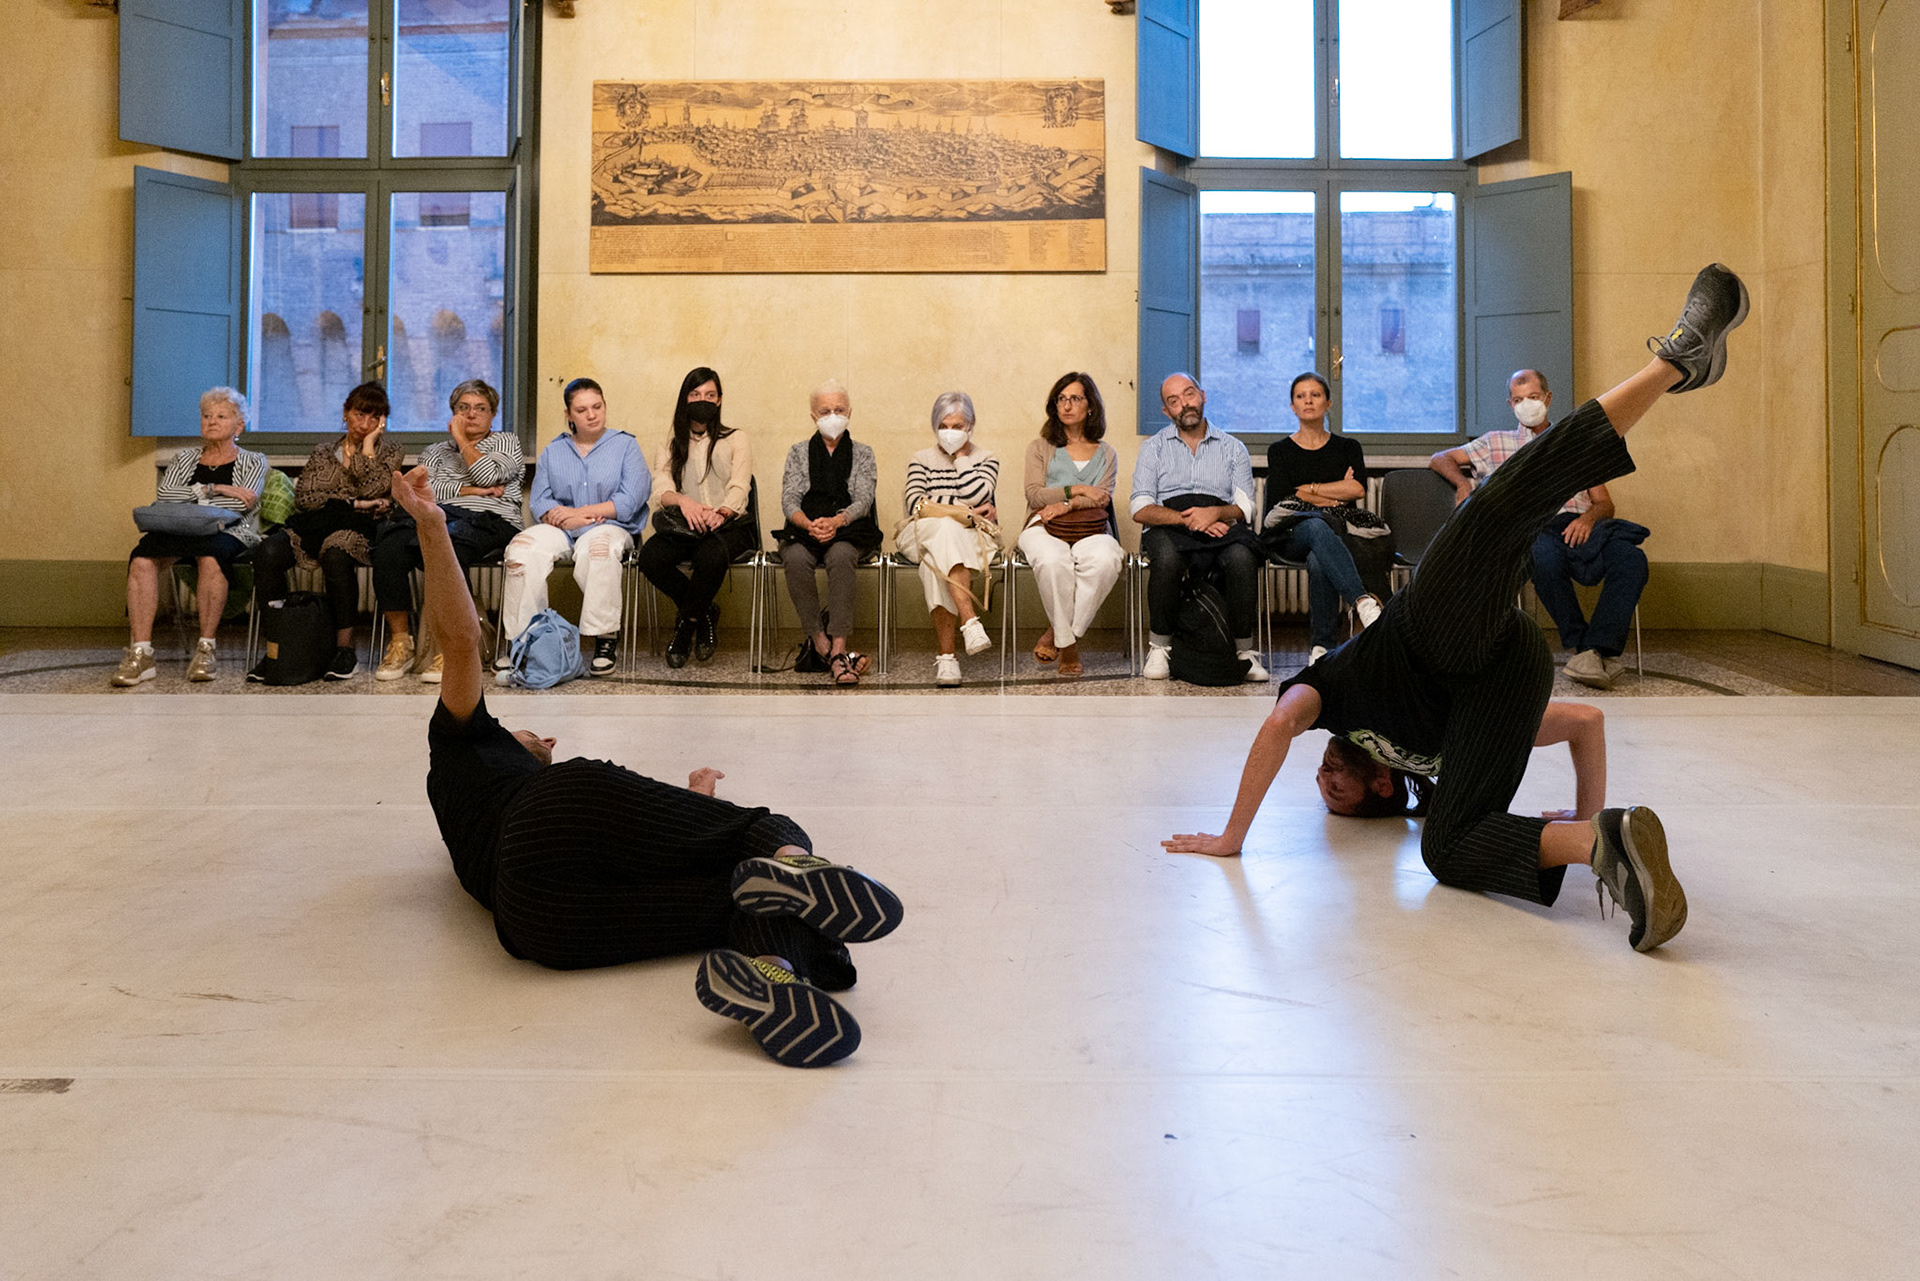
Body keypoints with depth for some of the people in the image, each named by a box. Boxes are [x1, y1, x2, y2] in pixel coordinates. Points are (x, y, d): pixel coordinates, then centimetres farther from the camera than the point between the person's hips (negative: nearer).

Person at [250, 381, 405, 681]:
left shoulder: (390, 451, 17)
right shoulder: (323, 451, 24)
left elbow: (372, 491, -2)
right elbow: (303, 496, 8)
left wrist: (368, 444, 3)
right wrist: (352, 503, -4)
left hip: (357, 529, -3)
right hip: (313, 526, 3)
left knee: (335, 555, -39)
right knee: (268, 553, -29)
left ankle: (345, 648, -30)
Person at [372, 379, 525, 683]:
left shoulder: (506, 441, 21)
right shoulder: (435, 451, 28)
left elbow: (488, 475, -1)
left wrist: (461, 440, 11)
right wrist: (471, 490, -2)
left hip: (489, 521, -4)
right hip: (436, 517, 4)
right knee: (388, 548, -29)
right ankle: (399, 643, -21)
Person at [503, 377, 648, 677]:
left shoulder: (625, 445, 10)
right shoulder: (552, 452, 21)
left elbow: (631, 500, -3)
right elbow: (538, 503, 9)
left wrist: (580, 512, -7)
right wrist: (560, 517, -13)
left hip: (610, 527, -3)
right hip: (560, 530, 3)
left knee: (597, 547, -39)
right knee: (523, 548, -29)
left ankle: (606, 640, -35)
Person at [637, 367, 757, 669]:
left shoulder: (735, 440, 15)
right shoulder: (669, 446, 20)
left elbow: (739, 489, -1)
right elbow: (660, 489, 1)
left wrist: (721, 513, -24)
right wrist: (683, 501, -24)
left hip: (729, 525, -2)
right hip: (683, 527, 2)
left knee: (711, 554, -39)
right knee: (650, 557, -31)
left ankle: (688, 622, -12)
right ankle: (704, 613, -8)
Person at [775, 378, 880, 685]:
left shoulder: (863, 453, 15)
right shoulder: (799, 452, 18)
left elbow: (863, 501, 1)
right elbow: (789, 501, 5)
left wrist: (836, 521, -21)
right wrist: (809, 525, -17)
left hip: (849, 532, -1)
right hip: (803, 530, 1)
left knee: (841, 556, -37)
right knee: (796, 559, -35)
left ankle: (837, 648, -45)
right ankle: (822, 645, -33)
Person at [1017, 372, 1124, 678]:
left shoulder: (1106, 454, 24)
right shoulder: (1040, 448, 22)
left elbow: (1102, 499, 5)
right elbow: (1034, 494, 6)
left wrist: (1067, 503, -14)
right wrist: (1077, 489, -5)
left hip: (1090, 527, 1)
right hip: (1044, 525, -1)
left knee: (1105, 560, -37)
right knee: (1052, 561, -40)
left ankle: (1055, 633, -24)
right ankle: (1067, 643, -24)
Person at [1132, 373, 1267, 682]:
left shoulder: (1233, 448, 18)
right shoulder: (1153, 448, 15)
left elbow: (1245, 508, 7)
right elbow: (1141, 510, 2)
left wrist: (1215, 513, -15)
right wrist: (1187, 519, -13)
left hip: (1221, 526, 1)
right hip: (1169, 528, -1)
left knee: (1242, 557, -34)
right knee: (1167, 557, -37)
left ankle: (1244, 648, -20)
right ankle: (1159, 646, -20)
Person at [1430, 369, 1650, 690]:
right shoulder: (1497, 443, 26)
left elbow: (1604, 503, 22)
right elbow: (1440, 459, 21)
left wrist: (1589, 517, -3)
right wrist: (1463, 481, -2)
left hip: (1579, 526, 2)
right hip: (1535, 528, -2)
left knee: (1631, 559, -31)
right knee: (1545, 556, -41)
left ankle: (1598, 649, -38)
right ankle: (1579, 645, -29)